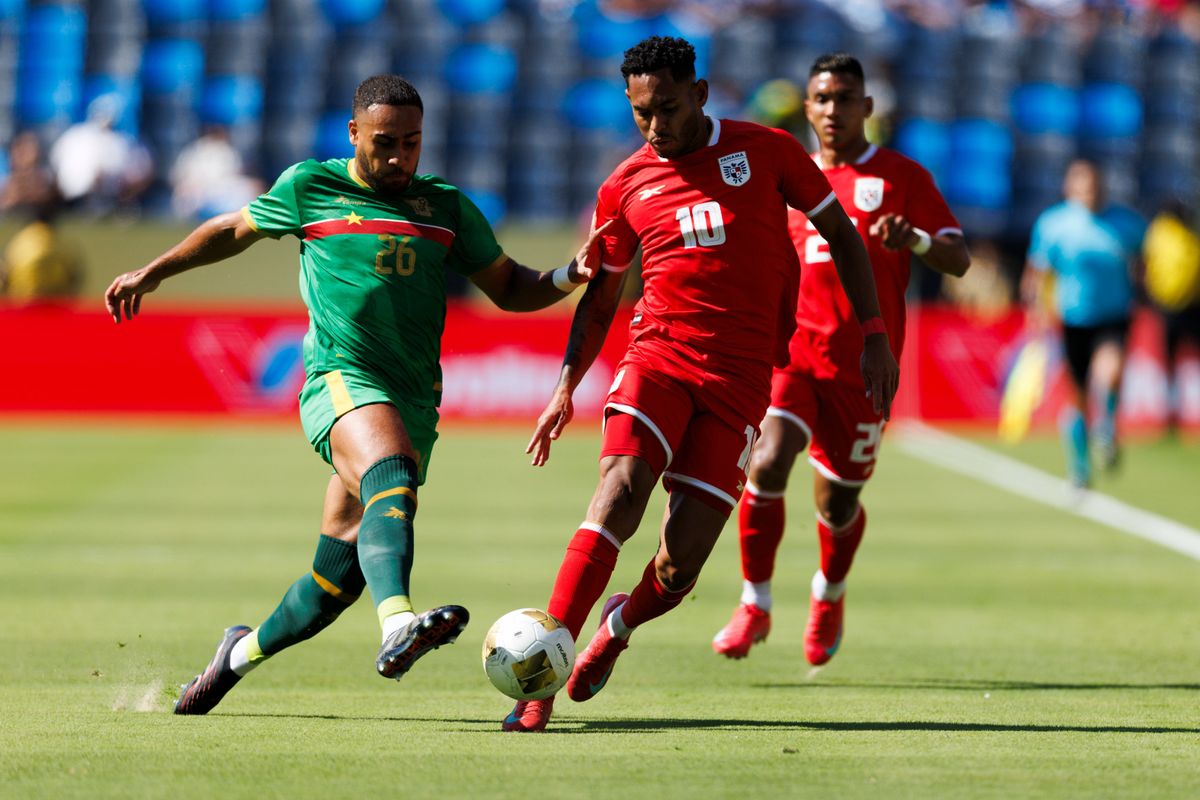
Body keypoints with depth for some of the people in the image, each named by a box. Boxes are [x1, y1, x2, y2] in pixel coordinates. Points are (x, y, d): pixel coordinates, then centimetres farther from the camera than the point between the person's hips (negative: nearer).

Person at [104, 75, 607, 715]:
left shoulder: (447, 207, 15)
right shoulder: (309, 187, 9)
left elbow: (509, 288, 21)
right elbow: (233, 231, 24)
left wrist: (567, 278, 2)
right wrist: (153, 272, 22)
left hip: (414, 402, 4)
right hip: (341, 379, -4)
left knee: (339, 573, 5)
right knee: (390, 477, -37)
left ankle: (243, 652, 31)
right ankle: (398, 626, -59)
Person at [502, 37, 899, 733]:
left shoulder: (766, 151, 5)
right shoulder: (626, 187, 10)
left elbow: (841, 234, 12)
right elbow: (600, 296, 20)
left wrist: (875, 335, 5)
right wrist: (567, 385, 9)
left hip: (740, 376, -1)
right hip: (659, 355, 1)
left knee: (682, 558, -7)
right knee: (620, 491, -26)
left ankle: (618, 628, 29)